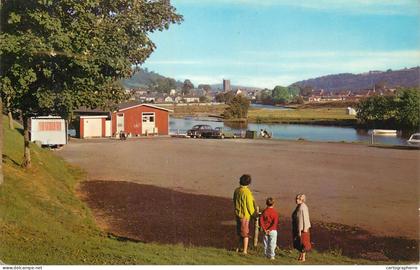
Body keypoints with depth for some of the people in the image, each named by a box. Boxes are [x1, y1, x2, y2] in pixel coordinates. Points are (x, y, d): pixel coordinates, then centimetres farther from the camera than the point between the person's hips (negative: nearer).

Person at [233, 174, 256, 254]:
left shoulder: (236, 190, -1)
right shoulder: (247, 192, -22)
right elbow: (250, 205, -17)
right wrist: (253, 214, -3)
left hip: (237, 213, 7)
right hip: (245, 215, -7)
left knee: (240, 231, 20)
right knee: (246, 233, 6)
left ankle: (240, 247, 31)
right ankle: (245, 250, 12)